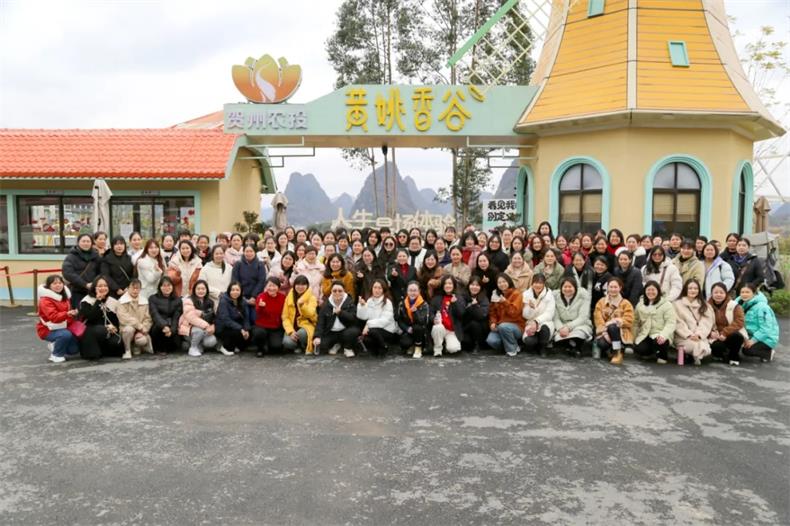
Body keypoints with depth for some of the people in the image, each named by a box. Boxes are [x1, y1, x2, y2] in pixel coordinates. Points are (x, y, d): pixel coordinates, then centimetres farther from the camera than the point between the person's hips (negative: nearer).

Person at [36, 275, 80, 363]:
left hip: (63, 328, 7)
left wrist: (73, 313, -2)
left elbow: (69, 312, 21)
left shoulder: (65, 297, 7)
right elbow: (54, 317, -33)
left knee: (74, 349, -3)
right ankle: (56, 355, -13)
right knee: (66, 335, -37)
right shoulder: (45, 300, -18)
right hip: (48, 330, -7)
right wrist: (67, 314, -49)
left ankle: (55, 346, 24)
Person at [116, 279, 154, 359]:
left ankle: (136, 346, 10)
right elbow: (123, 318, -17)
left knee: (142, 340, -30)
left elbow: (148, 319, 1)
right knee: (129, 329, -37)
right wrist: (139, 326, -21)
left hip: (140, 331, 2)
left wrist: (143, 330, -16)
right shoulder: (122, 301, -4)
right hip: (127, 328, -2)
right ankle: (127, 350, -11)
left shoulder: (144, 301, 5)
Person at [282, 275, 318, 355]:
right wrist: (290, 331, -13)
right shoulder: (289, 297, 7)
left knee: (301, 333, -37)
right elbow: (285, 317, 2)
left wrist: (302, 305, -33)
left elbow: (311, 314, -16)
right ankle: (297, 346, 7)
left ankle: (306, 347, -4)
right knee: (287, 343, -29)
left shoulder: (312, 298, 0)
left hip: (306, 325, -2)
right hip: (292, 326, 2)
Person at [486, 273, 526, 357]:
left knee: (503, 327, -38)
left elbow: (514, 312, -15)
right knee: (491, 340, -25)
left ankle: (512, 348, -12)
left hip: (516, 327, -4)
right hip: (500, 326, 4)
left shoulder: (516, 294, -7)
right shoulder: (496, 295, 11)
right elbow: (493, 312, 10)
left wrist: (505, 302, -25)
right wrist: (493, 322, -8)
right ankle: (506, 345, 8)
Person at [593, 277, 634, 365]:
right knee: (601, 343, -34)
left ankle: (618, 354, -20)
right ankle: (609, 350, 3)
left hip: (621, 333, -1)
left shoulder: (626, 303, 3)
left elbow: (629, 321, -7)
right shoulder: (601, 302, 9)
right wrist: (604, 332, -19)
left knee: (612, 326, -37)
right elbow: (598, 319, -3)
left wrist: (616, 321, -22)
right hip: (605, 332, 1)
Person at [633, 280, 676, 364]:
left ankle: (662, 355, 1)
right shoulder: (640, 305, 13)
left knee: (660, 342, -38)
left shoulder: (667, 305, -3)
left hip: (659, 335, -3)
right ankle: (651, 354, 12)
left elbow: (670, 323, -13)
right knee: (638, 349, -26)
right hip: (645, 335, 3)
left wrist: (663, 335, -29)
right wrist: (634, 338, 7)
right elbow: (636, 322, 15)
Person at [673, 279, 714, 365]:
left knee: (706, 349, -28)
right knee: (696, 346, -33)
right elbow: (679, 323, -4)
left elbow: (706, 322, 4)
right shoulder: (678, 304, 3)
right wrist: (689, 335, -16)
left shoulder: (703, 305, 16)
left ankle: (696, 356, 3)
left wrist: (699, 334, -13)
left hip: (700, 337, 3)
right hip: (683, 337, -3)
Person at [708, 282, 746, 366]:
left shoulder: (734, 305, -6)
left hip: (731, 335, 0)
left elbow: (738, 322, -16)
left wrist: (725, 333, -27)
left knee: (737, 336, -37)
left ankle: (734, 357, -5)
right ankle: (724, 356, 6)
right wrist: (711, 333, -26)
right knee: (715, 347, -34)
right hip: (716, 337, 0)